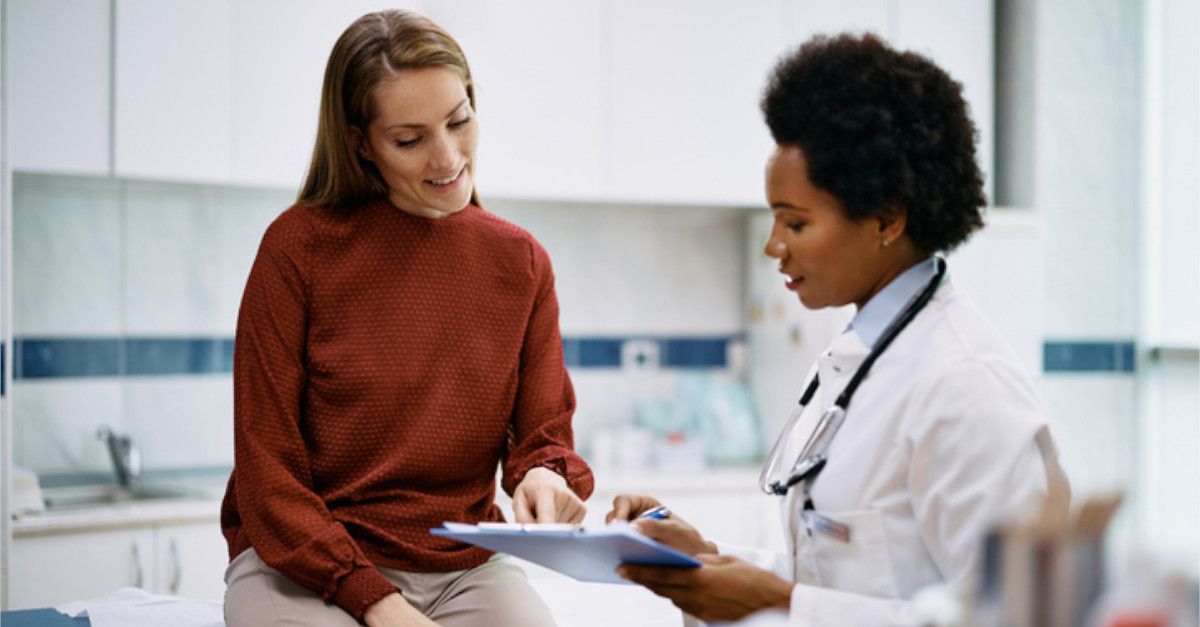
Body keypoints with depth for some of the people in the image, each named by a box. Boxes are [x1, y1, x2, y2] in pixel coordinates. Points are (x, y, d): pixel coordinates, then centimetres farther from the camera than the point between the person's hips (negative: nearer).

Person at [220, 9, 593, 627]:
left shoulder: (521, 262, 7)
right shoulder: (299, 245, -5)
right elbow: (266, 468, -6)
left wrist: (543, 475, -16)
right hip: (304, 565, -2)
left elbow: (543, 432, 10)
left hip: (466, 567, 3)